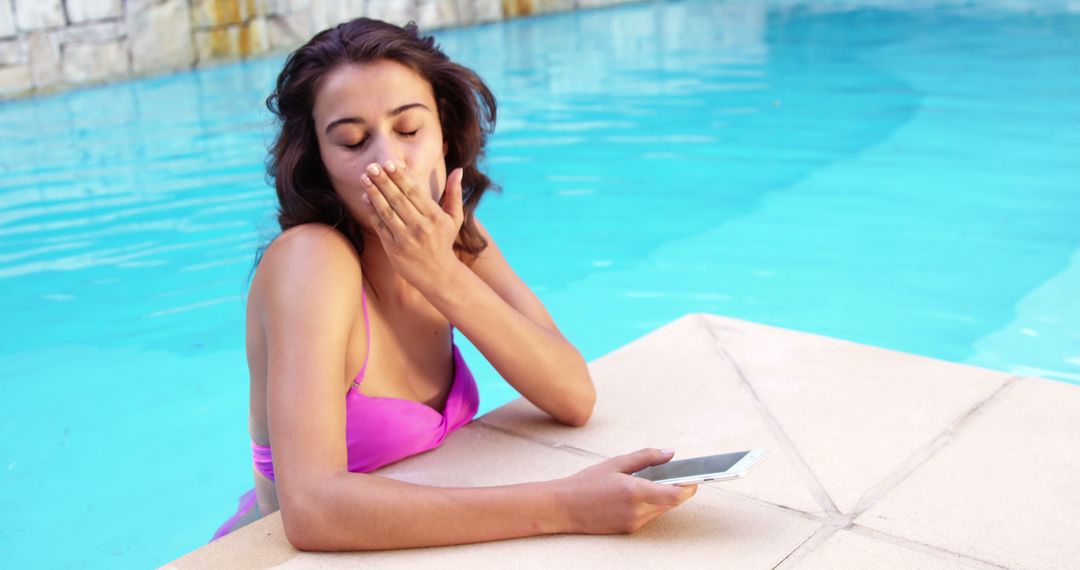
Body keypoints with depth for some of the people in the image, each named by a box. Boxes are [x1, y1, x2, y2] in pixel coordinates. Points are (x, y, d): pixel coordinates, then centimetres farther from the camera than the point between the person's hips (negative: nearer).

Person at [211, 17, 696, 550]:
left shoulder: (455, 238, -3)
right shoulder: (311, 259, -21)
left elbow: (575, 398, -10)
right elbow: (311, 507, -32)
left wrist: (444, 275, -21)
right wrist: (561, 506, -35)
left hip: (415, 543, 5)